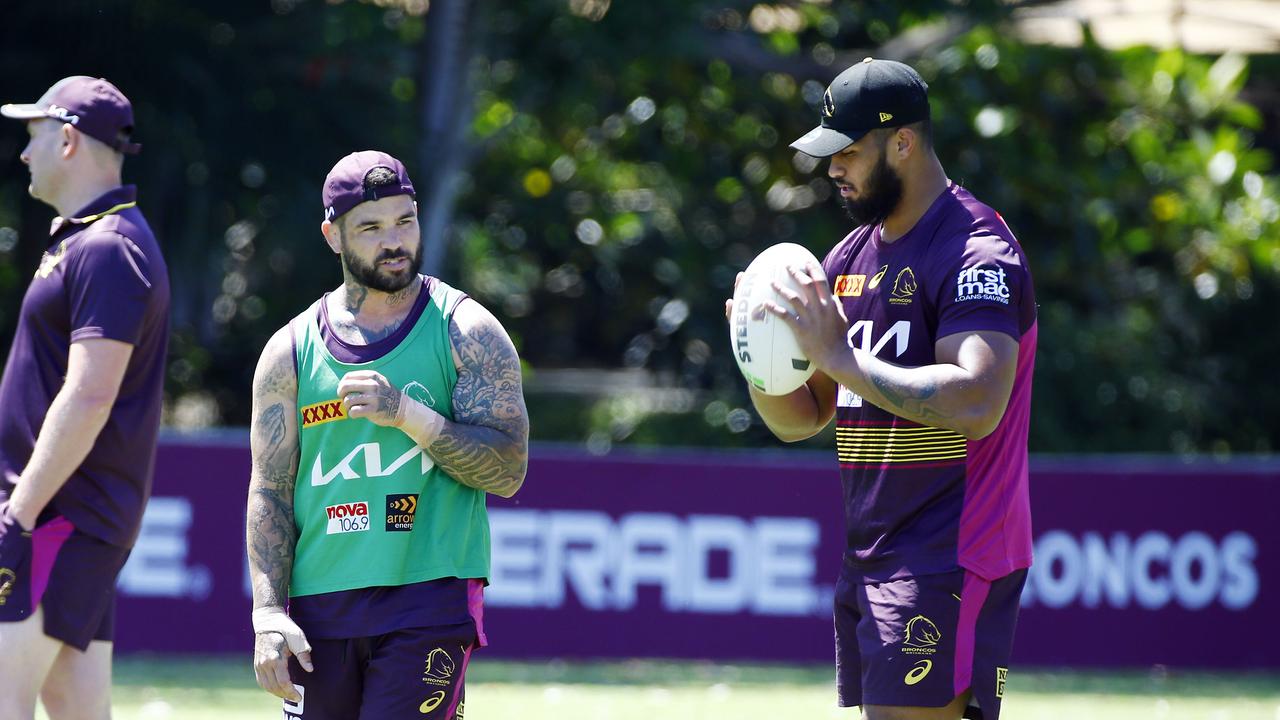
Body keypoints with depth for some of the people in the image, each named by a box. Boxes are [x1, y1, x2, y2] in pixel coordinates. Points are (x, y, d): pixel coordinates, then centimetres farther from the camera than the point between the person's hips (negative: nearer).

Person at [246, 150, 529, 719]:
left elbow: (509, 470, -5)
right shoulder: (291, 351, 9)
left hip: (429, 603, -3)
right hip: (319, 606, 3)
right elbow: (270, 492, 7)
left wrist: (406, 413, -17)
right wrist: (269, 614, -5)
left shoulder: (465, 331, 3)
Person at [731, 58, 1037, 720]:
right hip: (868, 560, 9)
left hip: (949, 559, -9)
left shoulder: (976, 254, -12)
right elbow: (799, 419, 19)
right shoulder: (851, 257, 15)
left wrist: (838, 355, -22)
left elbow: (976, 404, -26)